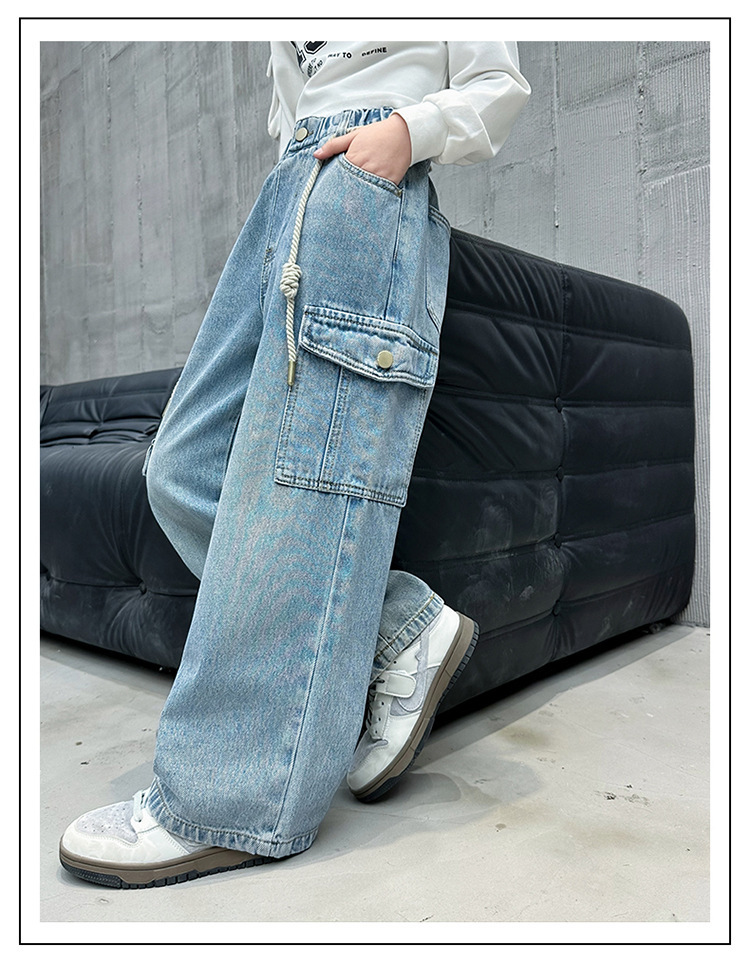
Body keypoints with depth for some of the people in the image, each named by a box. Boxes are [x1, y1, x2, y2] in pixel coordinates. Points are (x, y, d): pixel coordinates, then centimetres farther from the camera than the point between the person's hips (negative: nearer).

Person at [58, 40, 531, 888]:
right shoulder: (286, 45, 38)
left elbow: (501, 84, 11)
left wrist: (410, 128, -7)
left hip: (370, 188, -8)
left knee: (304, 468, -22)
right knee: (186, 465, -10)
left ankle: (233, 808, -21)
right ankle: (402, 630, -9)